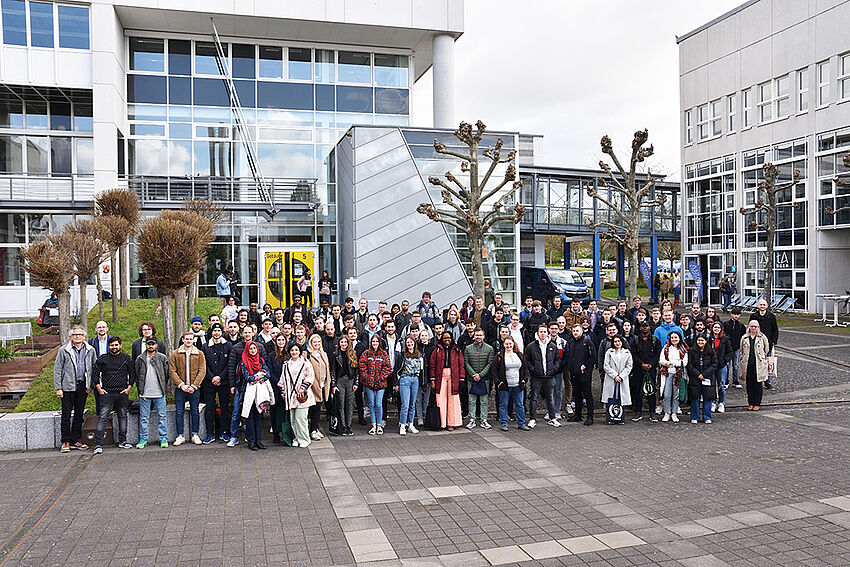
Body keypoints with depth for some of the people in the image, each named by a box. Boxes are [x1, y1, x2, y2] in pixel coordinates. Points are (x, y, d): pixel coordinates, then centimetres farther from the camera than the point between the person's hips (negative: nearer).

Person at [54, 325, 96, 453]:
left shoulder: (90, 350, 5)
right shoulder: (63, 351, -1)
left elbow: (95, 367, 12)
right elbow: (57, 370, -1)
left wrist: (91, 384, 5)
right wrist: (58, 388, -5)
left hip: (83, 386, 3)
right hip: (68, 386, -3)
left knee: (79, 415, 9)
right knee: (66, 415, 0)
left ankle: (76, 441, 17)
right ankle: (66, 442, 8)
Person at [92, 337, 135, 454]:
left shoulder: (126, 358, 6)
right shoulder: (102, 359, 2)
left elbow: (132, 374, 10)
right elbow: (94, 374, 6)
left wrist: (129, 388, 2)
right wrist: (99, 389, -1)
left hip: (123, 393, 2)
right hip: (107, 393, -2)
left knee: (123, 417, 9)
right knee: (102, 418, -7)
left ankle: (122, 441, 19)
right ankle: (98, 444, -4)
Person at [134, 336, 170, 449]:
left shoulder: (163, 358, 2)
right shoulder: (140, 358, 5)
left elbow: (167, 374, 7)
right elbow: (136, 375, 11)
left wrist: (162, 386, 5)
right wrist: (140, 388, 6)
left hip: (159, 393, -1)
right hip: (144, 394, 1)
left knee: (162, 416, 4)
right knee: (144, 418, 6)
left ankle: (163, 438, 11)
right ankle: (143, 439, 14)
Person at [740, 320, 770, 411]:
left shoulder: (762, 337, 1)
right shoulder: (744, 338, 8)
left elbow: (766, 350, 10)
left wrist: (762, 358, 11)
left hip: (759, 365, -2)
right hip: (747, 365, 2)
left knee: (758, 384, 0)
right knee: (749, 384, 5)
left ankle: (757, 404, 9)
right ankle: (750, 403, 14)